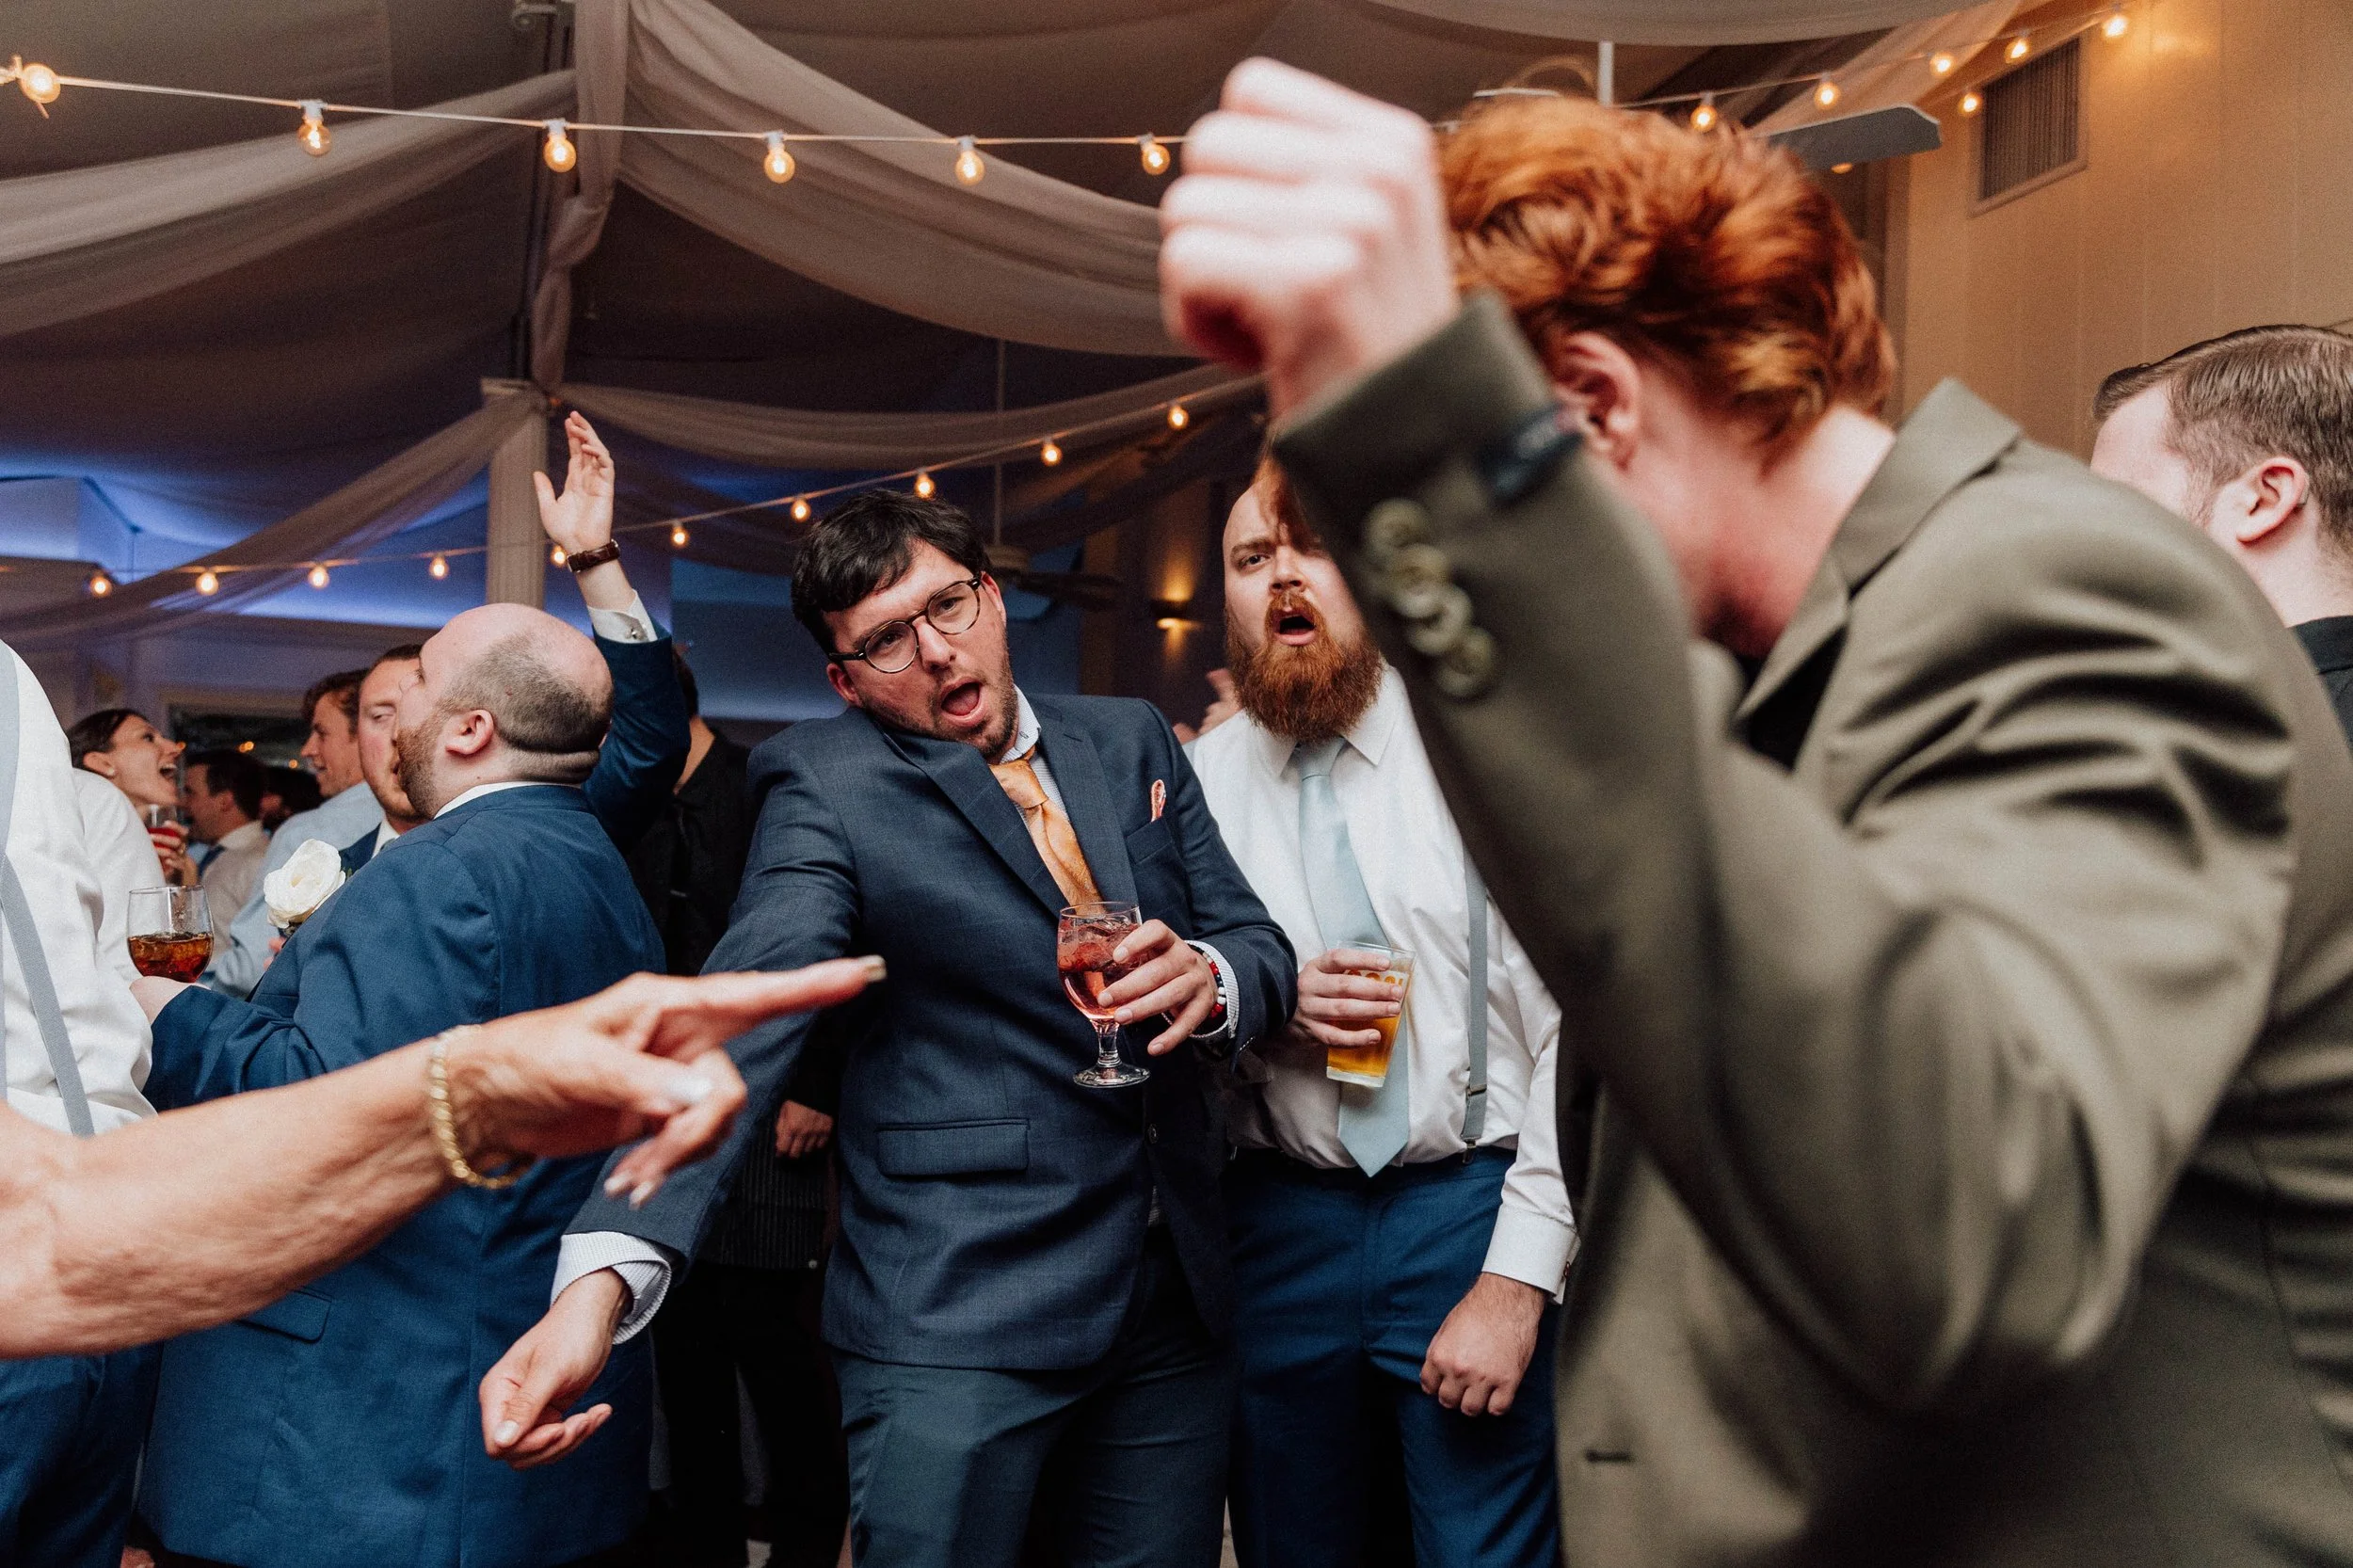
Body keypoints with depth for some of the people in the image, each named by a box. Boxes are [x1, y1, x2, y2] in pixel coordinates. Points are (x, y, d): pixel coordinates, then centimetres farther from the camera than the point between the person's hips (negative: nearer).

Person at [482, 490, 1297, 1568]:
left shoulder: (1130, 740, 9)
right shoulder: (826, 783, -7)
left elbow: (1258, 939, 10)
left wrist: (1214, 975, -16)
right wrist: (601, 1275, -34)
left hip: (1176, 1300, 5)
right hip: (955, 1317, -4)